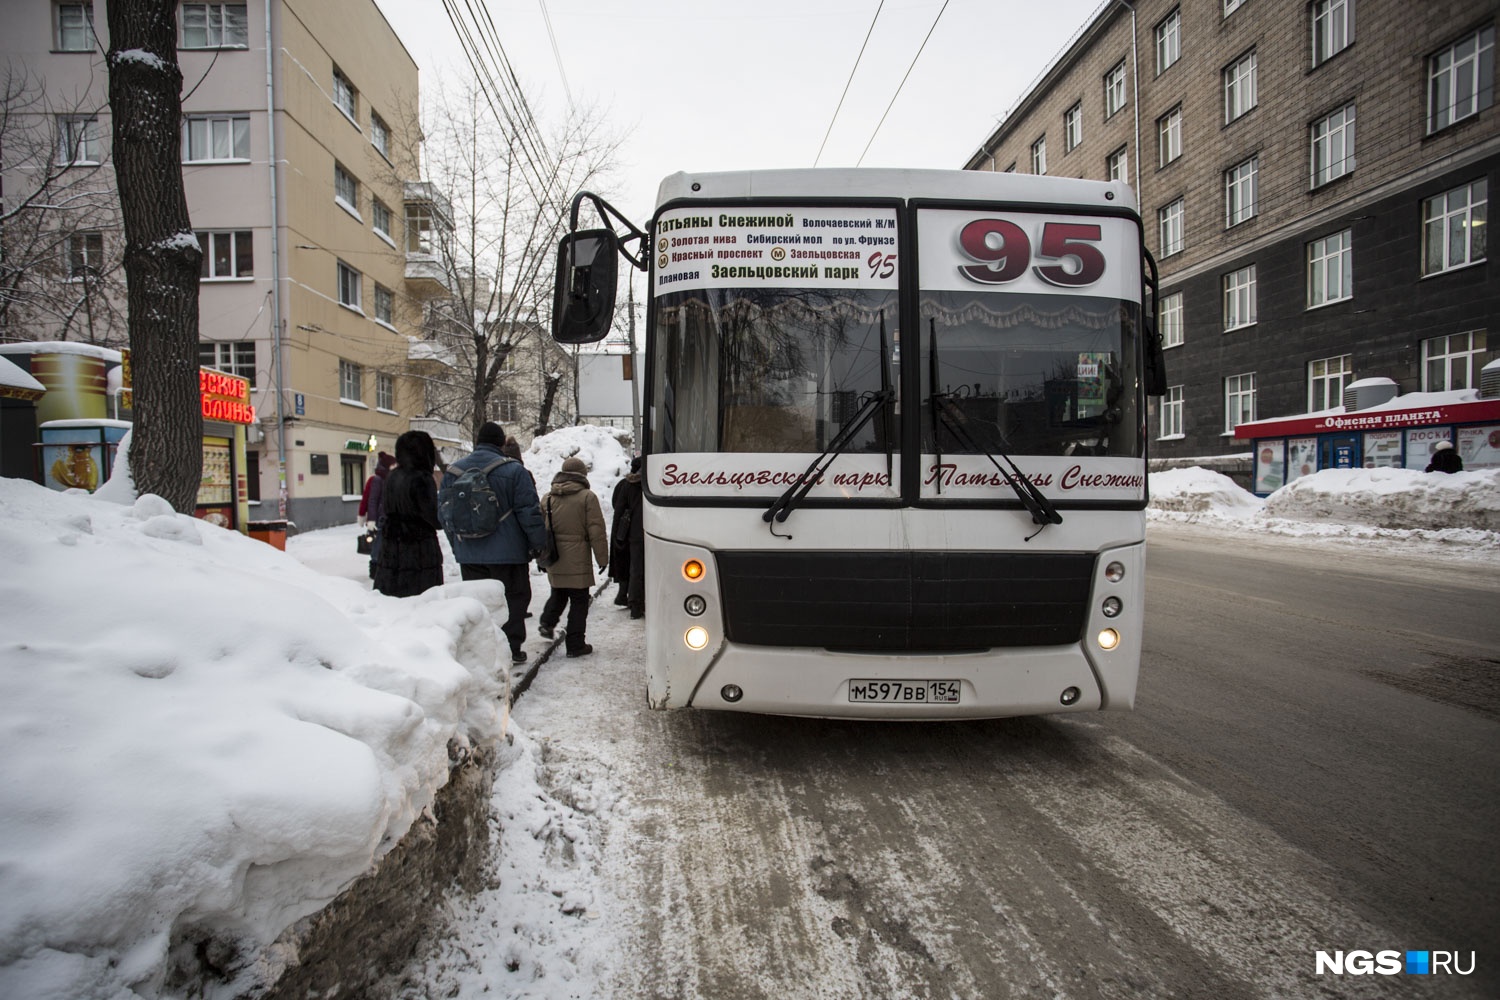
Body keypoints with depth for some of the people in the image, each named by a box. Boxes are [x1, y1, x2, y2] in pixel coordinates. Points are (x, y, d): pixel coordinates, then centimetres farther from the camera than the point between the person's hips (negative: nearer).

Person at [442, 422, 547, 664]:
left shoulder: (452, 472, 6)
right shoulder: (513, 470, -10)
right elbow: (529, 511, -10)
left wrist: (457, 547, 22)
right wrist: (539, 544, 0)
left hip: (469, 554, 4)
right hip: (507, 552, -4)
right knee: (514, 598, 8)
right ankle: (511, 648, 7)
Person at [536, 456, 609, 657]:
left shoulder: (547, 498, 6)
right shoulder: (587, 497, -8)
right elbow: (596, 531, -9)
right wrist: (602, 558, -2)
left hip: (554, 560, 5)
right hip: (577, 561, -5)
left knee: (558, 593, 28)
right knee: (579, 601, 3)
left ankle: (547, 622, 14)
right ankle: (575, 644, 4)